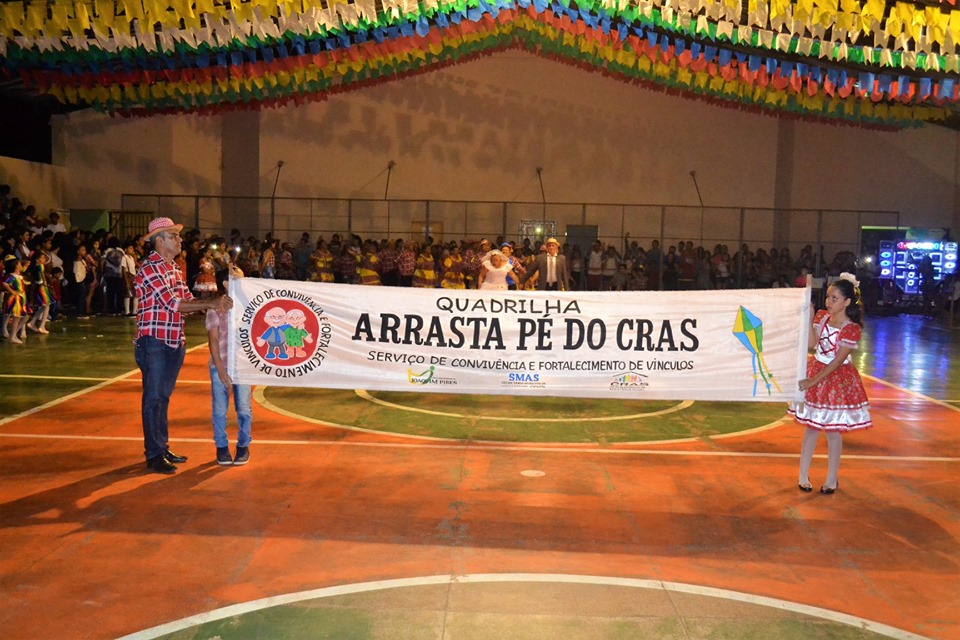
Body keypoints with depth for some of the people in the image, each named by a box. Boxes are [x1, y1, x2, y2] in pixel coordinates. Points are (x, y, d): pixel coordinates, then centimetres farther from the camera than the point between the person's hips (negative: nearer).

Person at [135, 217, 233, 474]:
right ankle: (154, 455, 8)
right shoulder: (149, 268, -15)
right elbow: (173, 304, -21)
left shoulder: (175, 268, 13)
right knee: (153, 399, 0)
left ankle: (162, 448, 25)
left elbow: (187, 301, 9)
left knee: (163, 397, 15)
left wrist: (213, 304, -8)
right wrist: (211, 303, -19)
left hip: (175, 342, 8)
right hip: (154, 343, -8)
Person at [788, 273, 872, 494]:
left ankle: (832, 479, 20)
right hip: (815, 371, 5)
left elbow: (838, 361, -19)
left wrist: (814, 381, -23)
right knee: (812, 427, 11)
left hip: (837, 379, -5)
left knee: (832, 430, 4)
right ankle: (803, 475, 20)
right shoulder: (822, 316, 1)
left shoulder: (851, 328, -17)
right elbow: (813, 343, -8)